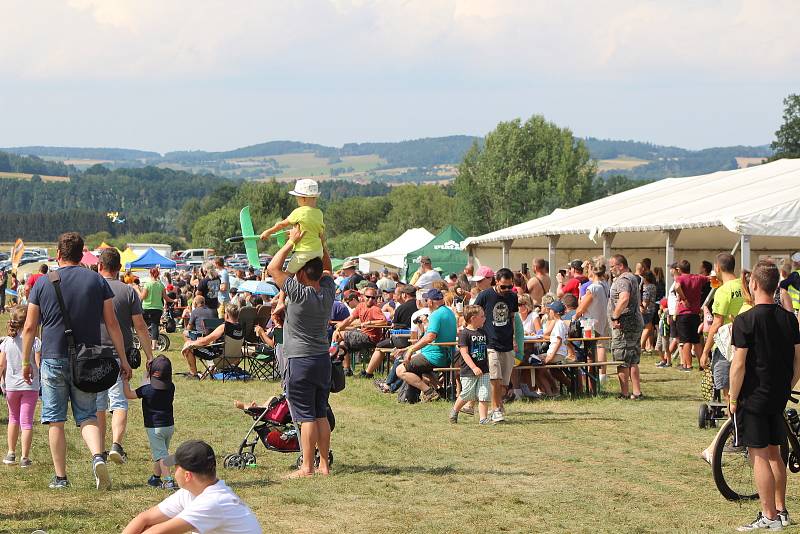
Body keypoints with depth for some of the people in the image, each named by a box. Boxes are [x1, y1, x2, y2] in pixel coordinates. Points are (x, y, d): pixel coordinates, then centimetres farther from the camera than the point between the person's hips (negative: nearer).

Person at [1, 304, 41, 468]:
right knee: (27, 421, 1)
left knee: (13, 418, 20)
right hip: (30, 386, -2)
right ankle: (24, 457, 0)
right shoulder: (35, 341, -11)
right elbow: (38, 365, -11)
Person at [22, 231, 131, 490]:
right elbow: (112, 323, 1)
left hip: (53, 359, -1)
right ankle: (98, 456, -18)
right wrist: (123, 359, 6)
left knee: (55, 420, 7)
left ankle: (60, 476, 8)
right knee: (87, 417, 9)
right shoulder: (97, 281, 2)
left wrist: (26, 362, 11)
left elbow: (29, 328, 1)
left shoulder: (43, 284, -1)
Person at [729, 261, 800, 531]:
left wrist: (733, 399, -7)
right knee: (774, 452, 18)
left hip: (753, 397, -6)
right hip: (778, 398, 6)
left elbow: (739, 365, -17)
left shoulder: (745, 320, -16)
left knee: (759, 455, 0)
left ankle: (769, 517, 2)